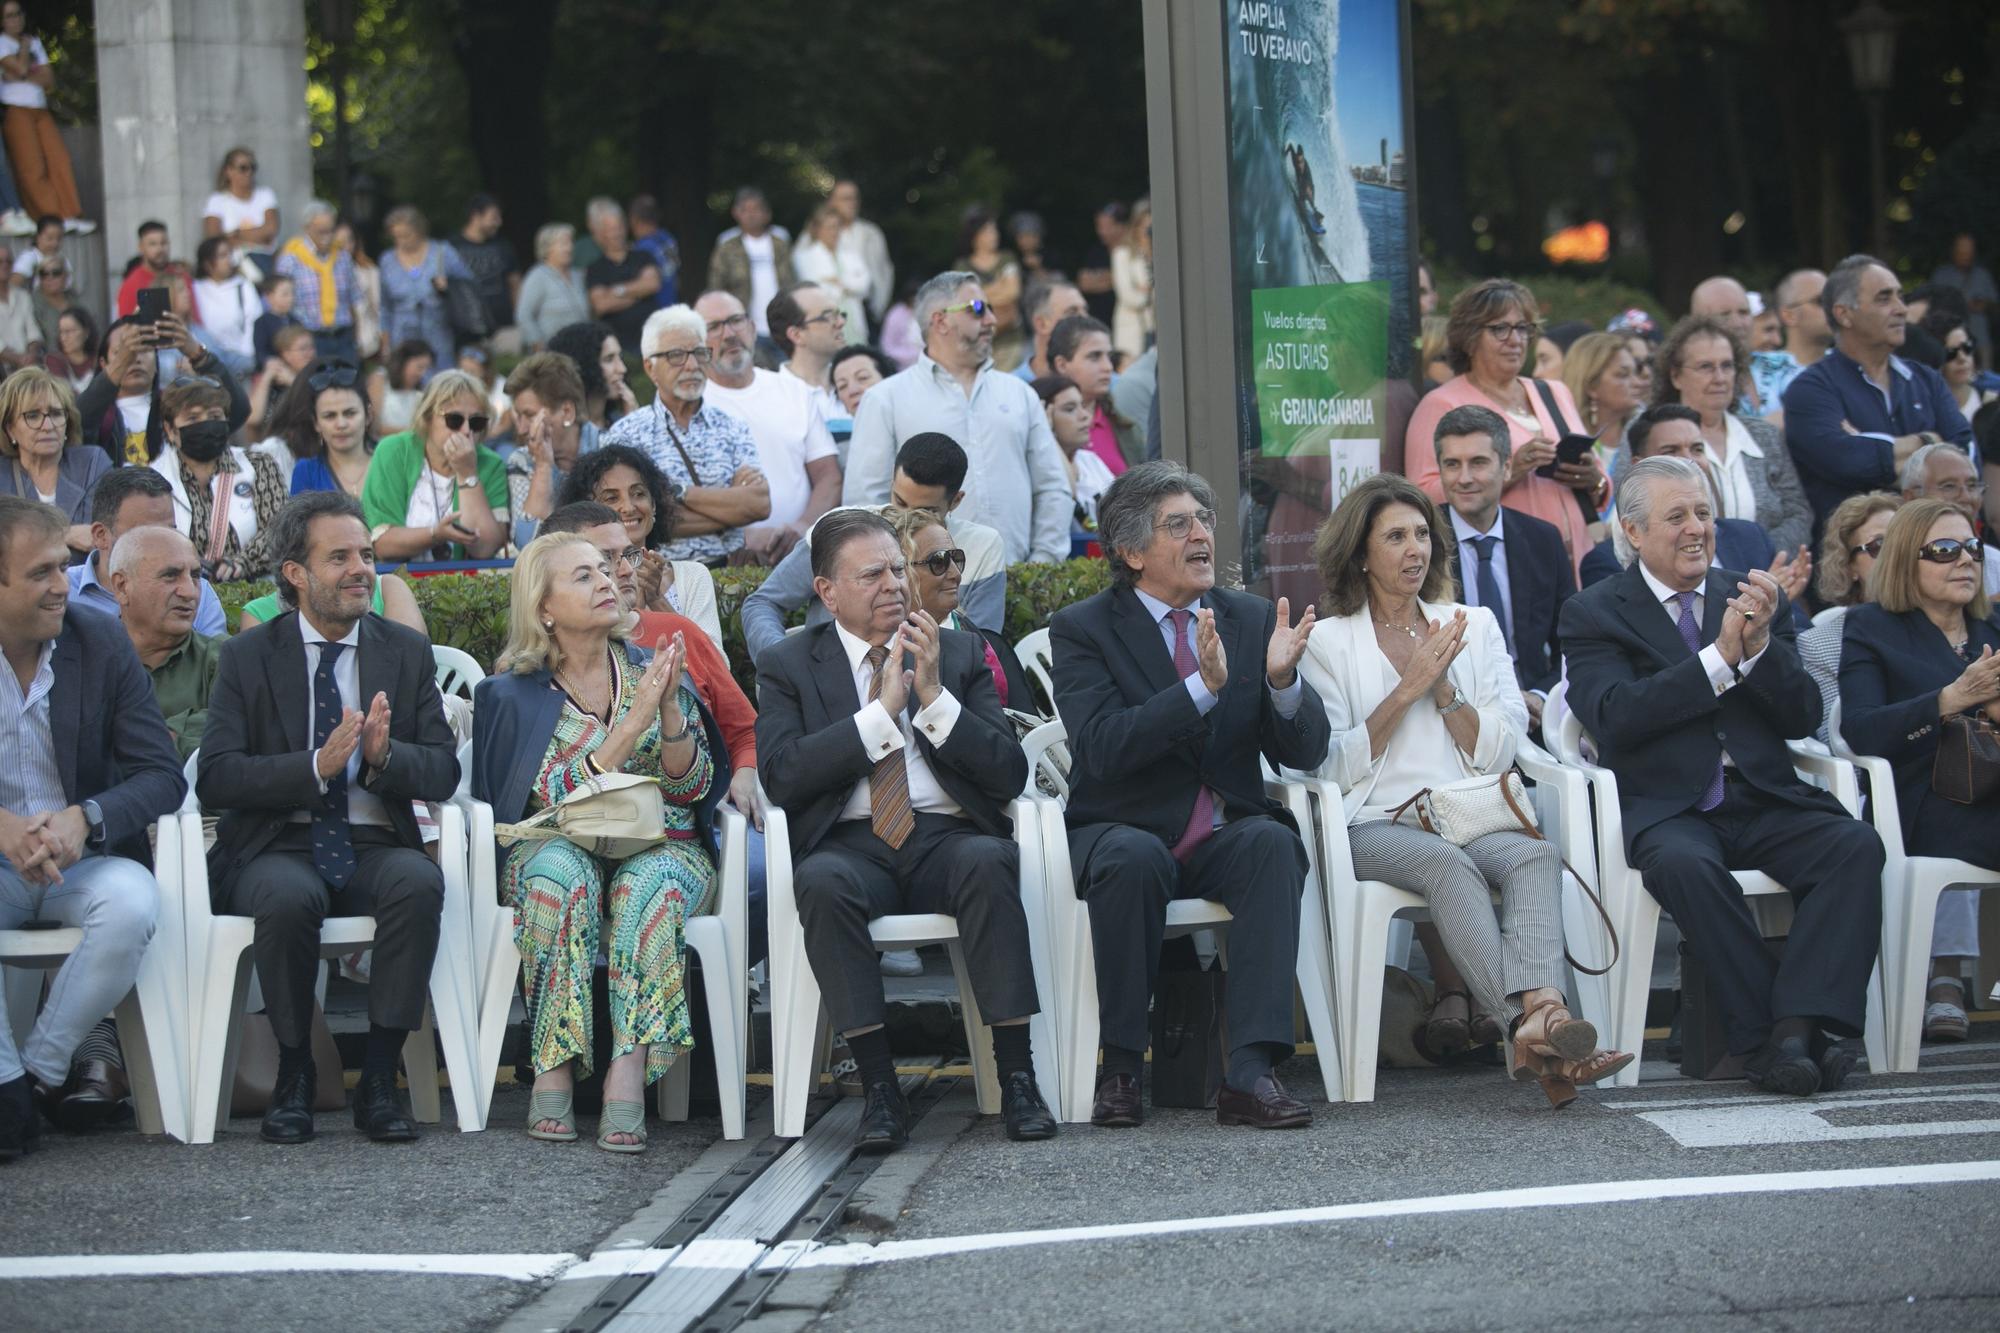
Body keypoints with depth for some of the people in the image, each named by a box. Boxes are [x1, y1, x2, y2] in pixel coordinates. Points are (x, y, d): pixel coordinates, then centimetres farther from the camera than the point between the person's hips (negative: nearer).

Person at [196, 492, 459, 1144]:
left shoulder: (407, 652, 11)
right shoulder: (248, 656, 4)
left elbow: (443, 772, 5)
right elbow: (215, 778, -6)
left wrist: (384, 756, -18)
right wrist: (318, 766, -20)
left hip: (375, 849, 2)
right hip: (278, 850, -2)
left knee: (419, 881, -32)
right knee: (288, 896, -36)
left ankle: (379, 1077, -23)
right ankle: (293, 1074, -15)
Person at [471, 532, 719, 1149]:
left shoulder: (651, 668, 9)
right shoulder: (515, 692, 0)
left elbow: (692, 785, 5)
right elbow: (562, 800, -12)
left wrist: (669, 710, -12)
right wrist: (633, 721, -19)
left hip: (661, 847, 1)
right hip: (556, 847, -1)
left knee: (648, 884, -34)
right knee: (563, 875, -36)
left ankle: (628, 1075, -42)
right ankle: (553, 1071, -35)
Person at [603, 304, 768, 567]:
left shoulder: (732, 427, 16)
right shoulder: (626, 434, 8)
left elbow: (760, 504, 0)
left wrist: (680, 494, -5)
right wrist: (731, 502, -3)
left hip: (729, 568, 1)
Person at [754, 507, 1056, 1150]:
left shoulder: (961, 653, 16)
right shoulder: (788, 667, 12)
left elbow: (1010, 774, 6)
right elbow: (780, 776, -6)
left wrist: (935, 698, -6)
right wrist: (880, 712, -9)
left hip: (946, 839, 1)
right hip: (851, 846, -1)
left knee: (988, 861, -34)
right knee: (822, 880, -36)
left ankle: (1016, 1075, -32)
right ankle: (878, 1086, -31)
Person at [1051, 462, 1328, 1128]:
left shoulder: (1254, 619, 10)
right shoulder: (1081, 629, -1)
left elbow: (1306, 752, 4)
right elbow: (1102, 747, -18)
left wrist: (1282, 680, -17)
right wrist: (1202, 687, -28)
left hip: (1226, 838, 3)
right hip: (1124, 831, -2)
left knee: (1273, 843, -31)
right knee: (1132, 858, -36)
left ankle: (1250, 1072, -38)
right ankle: (1120, 1066, -21)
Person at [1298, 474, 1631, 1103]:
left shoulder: (1474, 625, 19)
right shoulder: (1329, 641, 11)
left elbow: (1500, 752, 11)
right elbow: (1334, 767, 0)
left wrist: (1444, 687, -2)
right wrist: (1407, 690, -4)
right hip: (1377, 826, -3)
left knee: (1537, 854, -32)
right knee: (1447, 864, -37)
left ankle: (1540, 1012, -56)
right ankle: (1534, 1022, -54)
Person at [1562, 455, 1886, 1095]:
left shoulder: (1755, 599, 17)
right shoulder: (1594, 614, 6)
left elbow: (1804, 718, 8)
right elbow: (1613, 717, -12)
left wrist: (1761, 645, -11)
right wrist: (1719, 657, -16)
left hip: (1764, 802, 4)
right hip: (1667, 809, -4)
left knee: (1856, 844, -25)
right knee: (1685, 864, -37)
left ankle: (1799, 1024, -34)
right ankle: (1764, 1036, -29)